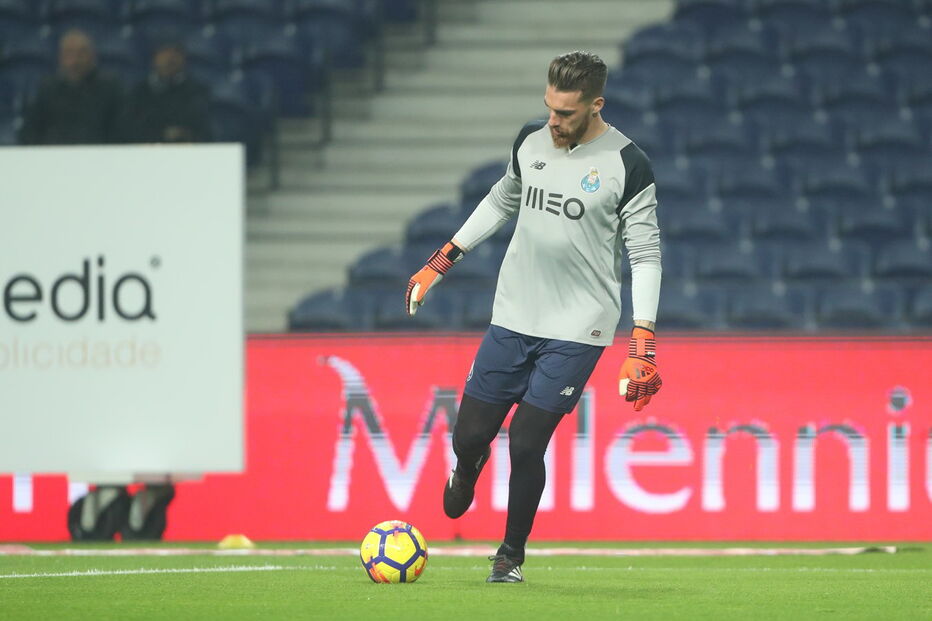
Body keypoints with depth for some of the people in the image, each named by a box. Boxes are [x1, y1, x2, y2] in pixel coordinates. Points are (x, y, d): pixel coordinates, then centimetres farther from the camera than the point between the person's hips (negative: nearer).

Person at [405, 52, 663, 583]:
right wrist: (442, 262, 21)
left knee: (526, 444, -9)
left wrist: (643, 344, -15)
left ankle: (513, 554, 14)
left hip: (577, 329, -4)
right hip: (513, 317, 4)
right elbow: (502, 201, 21)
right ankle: (467, 472, 41)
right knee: (470, 435, 3)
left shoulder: (627, 165, -11)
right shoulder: (531, 141, 3)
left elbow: (646, 254, -8)